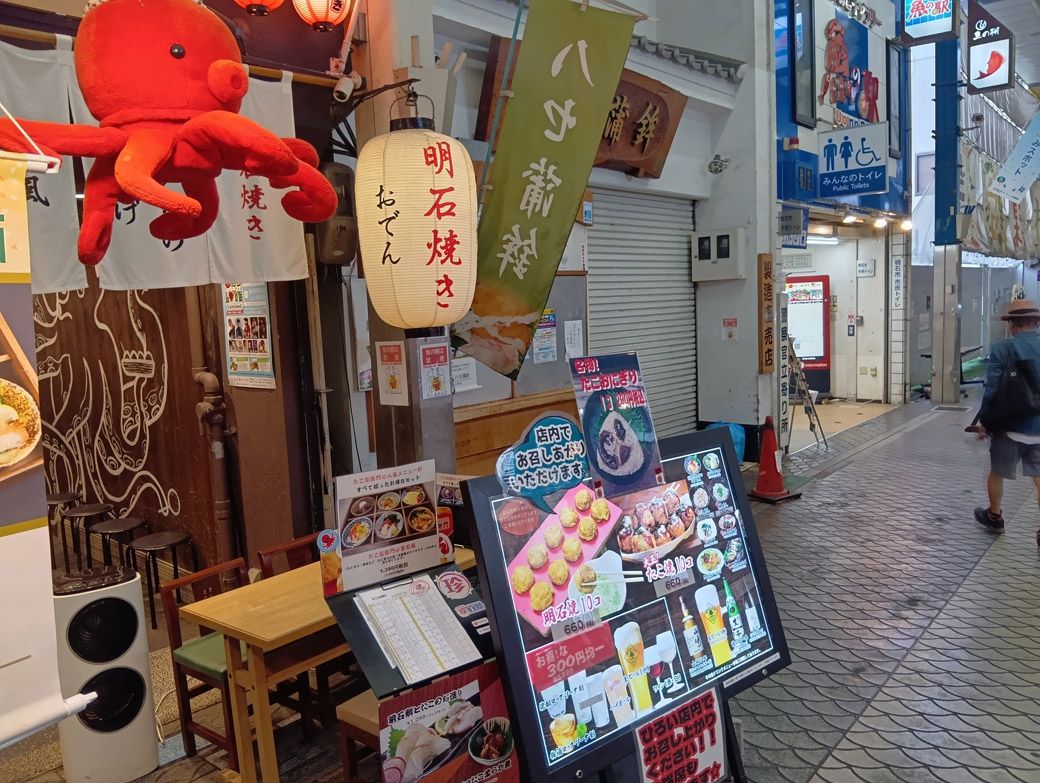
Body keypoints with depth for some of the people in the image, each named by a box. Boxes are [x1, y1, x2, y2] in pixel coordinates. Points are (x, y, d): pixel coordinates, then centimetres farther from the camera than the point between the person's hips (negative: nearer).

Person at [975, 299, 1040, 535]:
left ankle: (994, 517, 34)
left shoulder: (1002, 349, -13)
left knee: (997, 473, 17)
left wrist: (985, 422, -2)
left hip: (1011, 427, -3)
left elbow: (991, 391, -14)